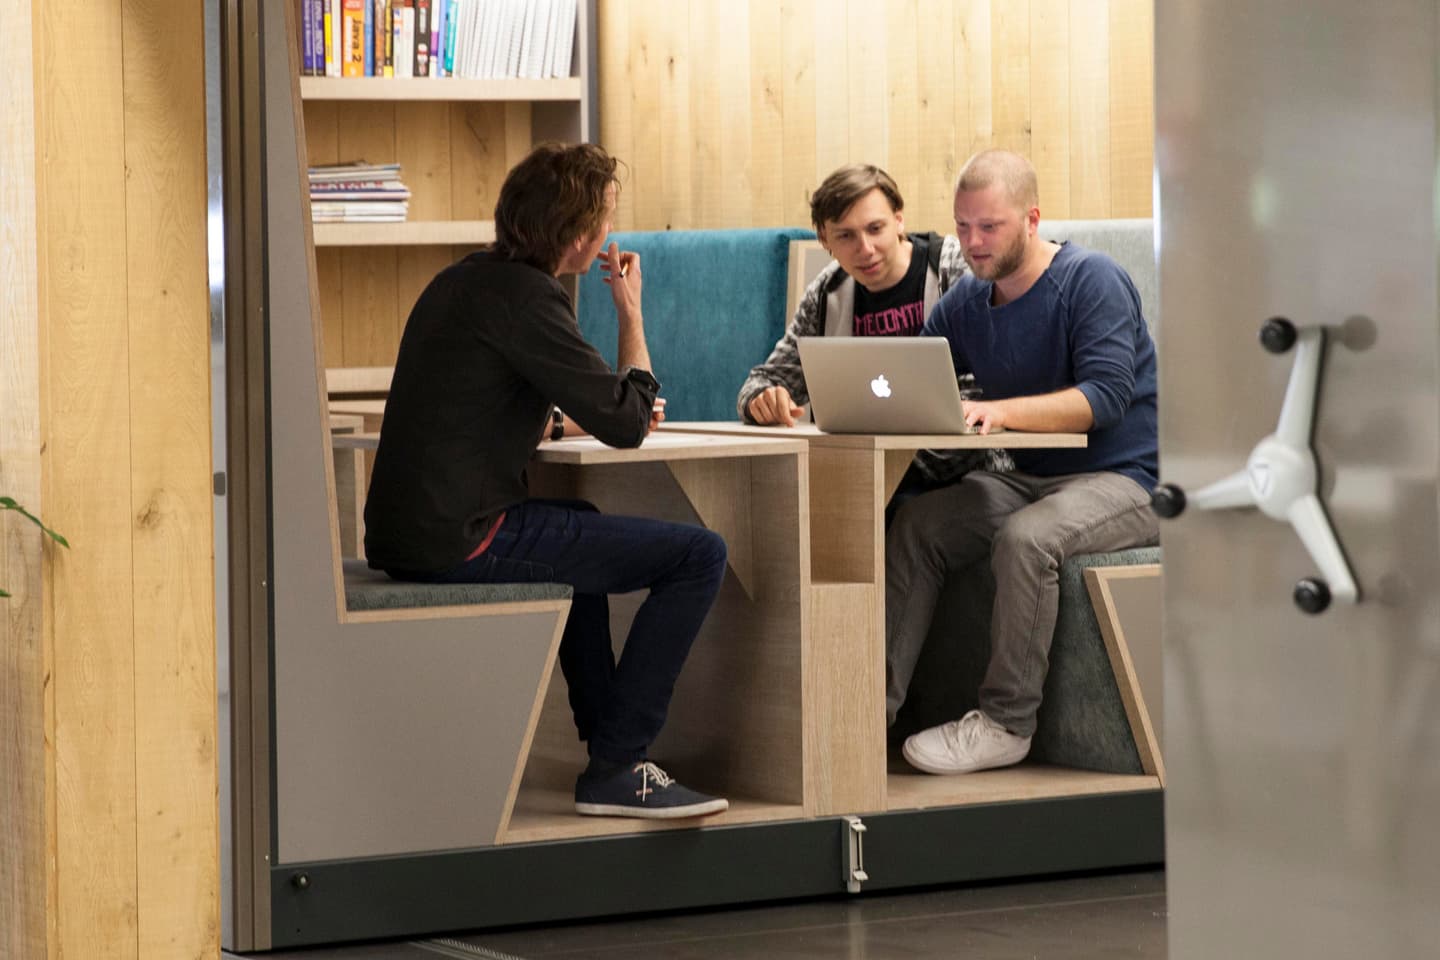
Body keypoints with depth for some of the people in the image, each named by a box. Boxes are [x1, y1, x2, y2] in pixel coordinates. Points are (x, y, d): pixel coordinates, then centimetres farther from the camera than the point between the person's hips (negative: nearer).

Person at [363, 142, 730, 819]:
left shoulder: (464, 280, 16)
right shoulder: (523, 297, -15)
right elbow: (626, 423, -14)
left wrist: (600, 413, 15)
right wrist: (631, 311, 0)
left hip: (404, 533, 10)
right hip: (460, 541, -10)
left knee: (584, 527, 38)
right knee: (700, 557, -8)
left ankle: (606, 734, 38)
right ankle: (615, 769, -5)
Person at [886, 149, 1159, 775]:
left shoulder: (1091, 280, -12)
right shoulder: (967, 302, 9)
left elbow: (1107, 394, -25)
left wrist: (1001, 411, -37)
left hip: (1125, 482, -7)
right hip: (1031, 480, 7)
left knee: (1025, 537, -34)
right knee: (914, 527, -13)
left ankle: (1005, 724, -25)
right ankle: (876, 704, -15)